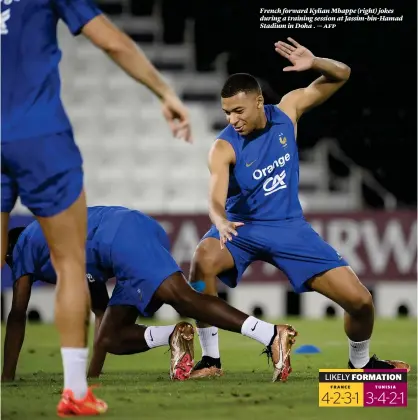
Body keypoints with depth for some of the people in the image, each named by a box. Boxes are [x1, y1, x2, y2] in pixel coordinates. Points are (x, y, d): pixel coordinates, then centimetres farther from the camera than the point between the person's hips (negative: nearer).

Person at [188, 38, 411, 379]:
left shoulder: (288, 110, -8)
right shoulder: (224, 148, -19)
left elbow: (341, 76, -3)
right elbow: (216, 199, -31)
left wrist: (314, 64, -26)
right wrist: (221, 222, -55)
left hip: (290, 226, 3)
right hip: (243, 227, -2)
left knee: (360, 301, -5)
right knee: (204, 258, -37)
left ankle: (360, 361, 27)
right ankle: (211, 358, -25)